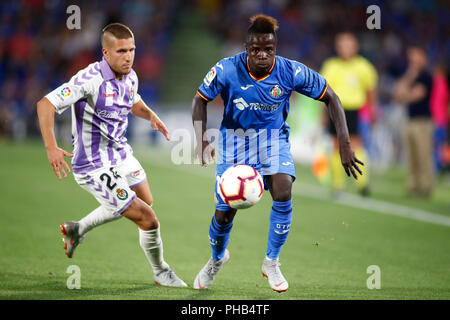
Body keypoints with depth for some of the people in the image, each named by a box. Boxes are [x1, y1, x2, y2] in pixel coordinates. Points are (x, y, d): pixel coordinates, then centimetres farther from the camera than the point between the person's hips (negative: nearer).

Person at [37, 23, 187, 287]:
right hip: (95, 167, -9)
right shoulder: (91, 79, -26)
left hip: (120, 154, 9)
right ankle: (161, 272, 21)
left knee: (145, 200, 31)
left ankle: (77, 229, 45)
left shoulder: (130, 77, -1)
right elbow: (45, 105, -28)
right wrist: (52, 148, -36)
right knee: (148, 219, -7)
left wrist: (150, 115, 0)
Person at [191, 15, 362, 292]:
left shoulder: (292, 72, -20)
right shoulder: (227, 70, -21)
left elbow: (330, 98, -9)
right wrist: (202, 139, -20)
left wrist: (345, 143, -14)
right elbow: (200, 100, -6)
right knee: (225, 212, -3)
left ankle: (271, 262, -6)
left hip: (273, 136, 0)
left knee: (283, 190, -27)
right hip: (235, 138, 0)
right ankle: (217, 258, 34)